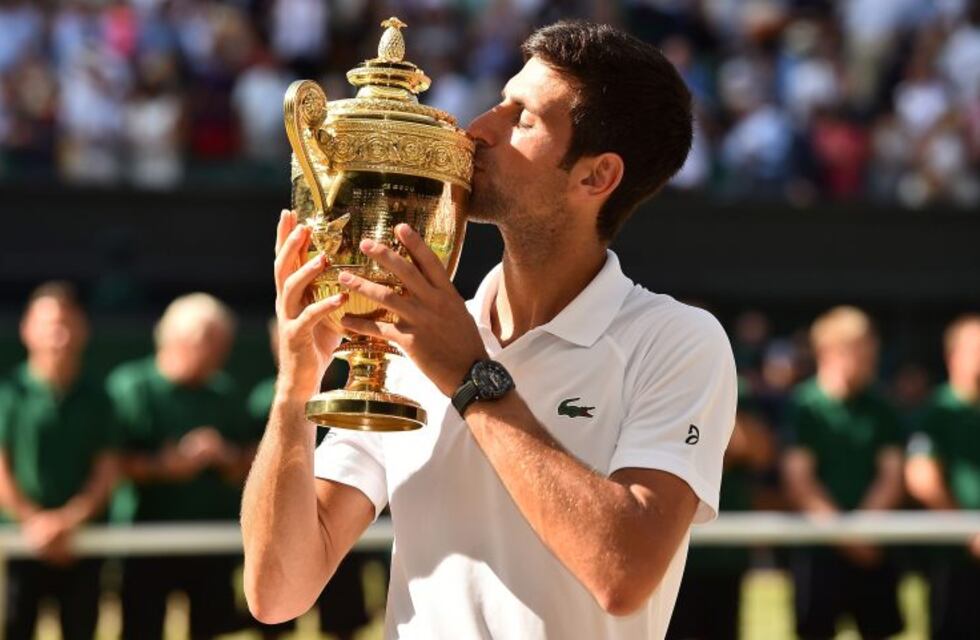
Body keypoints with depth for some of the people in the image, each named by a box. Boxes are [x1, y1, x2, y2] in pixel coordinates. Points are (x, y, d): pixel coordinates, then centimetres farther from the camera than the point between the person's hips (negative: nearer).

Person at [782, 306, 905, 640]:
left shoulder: (880, 409, 7)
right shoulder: (803, 406, -4)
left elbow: (893, 478, 4)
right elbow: (798, 482, -8)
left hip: (872, 549, 4)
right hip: (819, 548, -4)